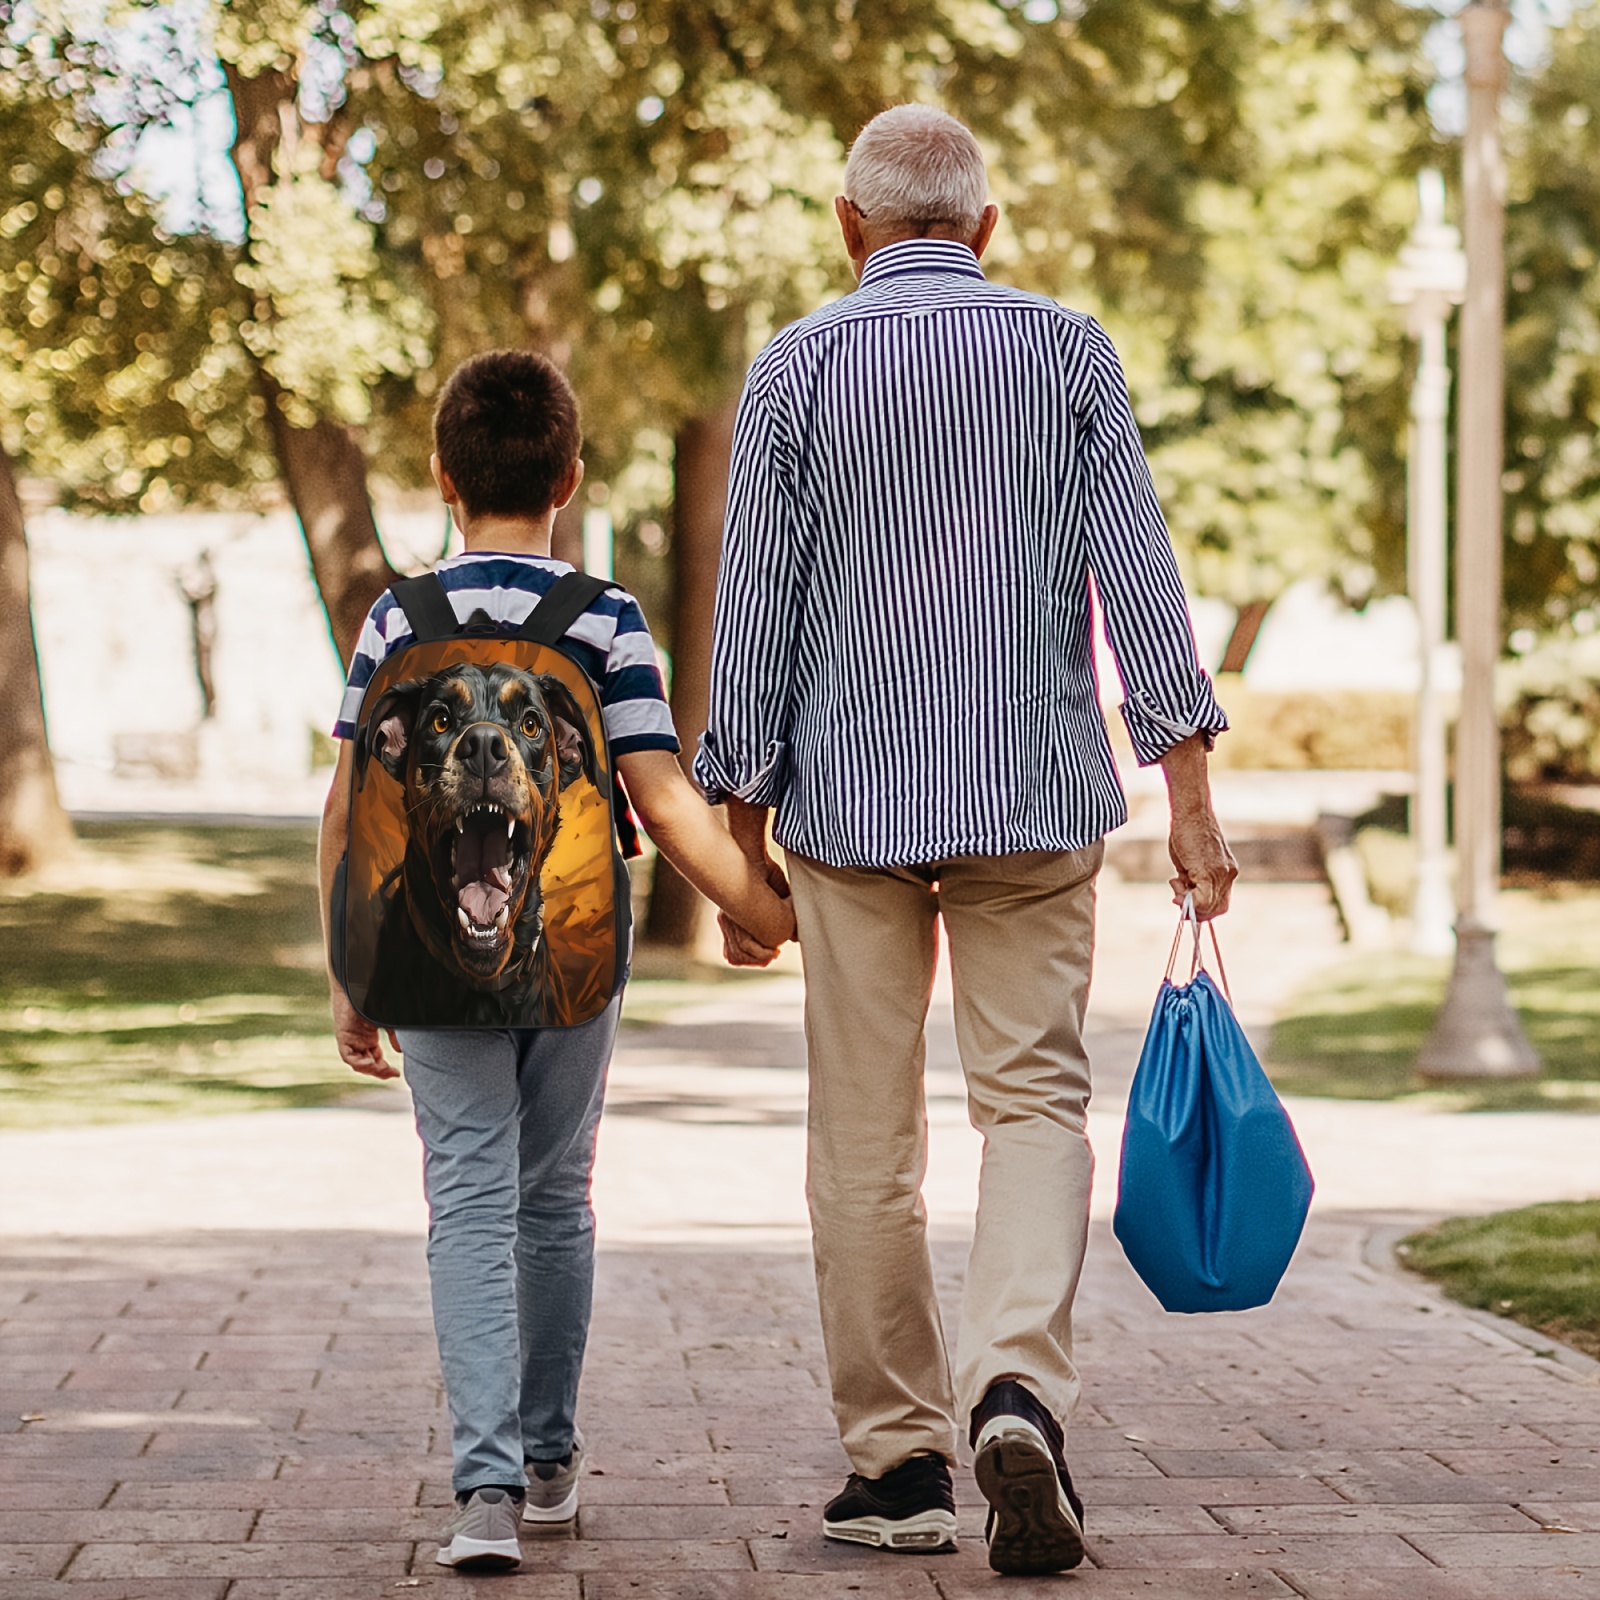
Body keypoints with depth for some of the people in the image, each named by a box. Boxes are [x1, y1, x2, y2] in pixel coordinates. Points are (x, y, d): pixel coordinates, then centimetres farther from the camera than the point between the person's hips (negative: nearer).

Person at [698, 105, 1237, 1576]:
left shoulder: (796, 369, 0)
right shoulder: (1068, 350, 3)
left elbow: (757, 617, 0)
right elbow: (1139, 575, -2)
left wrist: (744, 839, 6)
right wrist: (1190, 796, 0)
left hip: (853, 804, 0)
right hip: (1040, 796, 1)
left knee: (867, 1141, 7)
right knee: (1035, 1097, 4)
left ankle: (900, 1463, 11)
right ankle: (1019, 1388, -19)